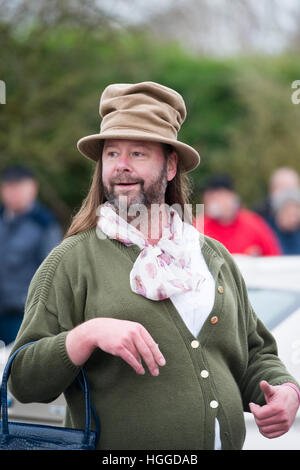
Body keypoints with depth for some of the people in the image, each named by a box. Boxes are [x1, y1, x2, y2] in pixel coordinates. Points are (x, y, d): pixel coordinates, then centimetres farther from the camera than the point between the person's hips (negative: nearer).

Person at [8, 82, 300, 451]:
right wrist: (89, 334, -23)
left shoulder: (215, 256, 11)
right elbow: (23, 379, -8)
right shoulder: (72, 261, -3)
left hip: (228, 441, 4)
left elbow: (255, 354, 18)